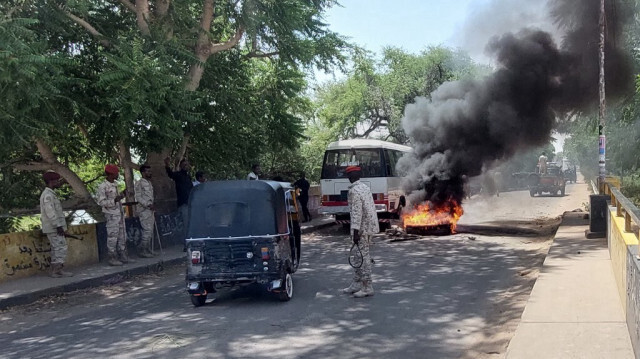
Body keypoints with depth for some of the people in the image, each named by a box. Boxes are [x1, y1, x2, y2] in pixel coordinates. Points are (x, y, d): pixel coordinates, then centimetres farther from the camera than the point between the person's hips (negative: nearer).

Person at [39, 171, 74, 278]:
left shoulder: (50, 194, 16)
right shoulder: (48, 195, -17)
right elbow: (50, 212, -22)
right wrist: (58, 226, -23)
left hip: (53, 228, 11)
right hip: (54, 228, -11)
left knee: (56, 249, 13)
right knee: (61, 247, -9)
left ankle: (55, 271, 18)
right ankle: (56, 270, -7)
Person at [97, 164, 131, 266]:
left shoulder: (114, 185, 11)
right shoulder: (103, 187, -13)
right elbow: (101, 202, -16)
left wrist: (122, 194, 5)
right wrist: (114, 200, -26)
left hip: (120, 213, 8)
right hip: (112, 215, -8)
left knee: (122, 236, 11)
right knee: (112, 237, -2)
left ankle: (123, 256, 19)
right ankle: (112, 259, 5)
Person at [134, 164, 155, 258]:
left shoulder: (149, 183, 19)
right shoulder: (139, 183, -7)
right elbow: (138, 197, -14)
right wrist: (148, 205, -22)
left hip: (150, 210, 9)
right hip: (143, 210, -9)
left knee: (150, 231, 8)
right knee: (147, 230, -13)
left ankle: (147, 250, 13)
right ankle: (142, 251, -7)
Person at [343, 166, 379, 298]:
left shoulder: (354, 191, -15)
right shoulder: (365, 187, 13)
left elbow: (357, 212, -21)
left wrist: (355, 231, -21)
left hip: (362, 228, -10)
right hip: (369, 226, 10)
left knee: (363, 256, -4)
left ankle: (367, 287, 0)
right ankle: (356, 285, 23)